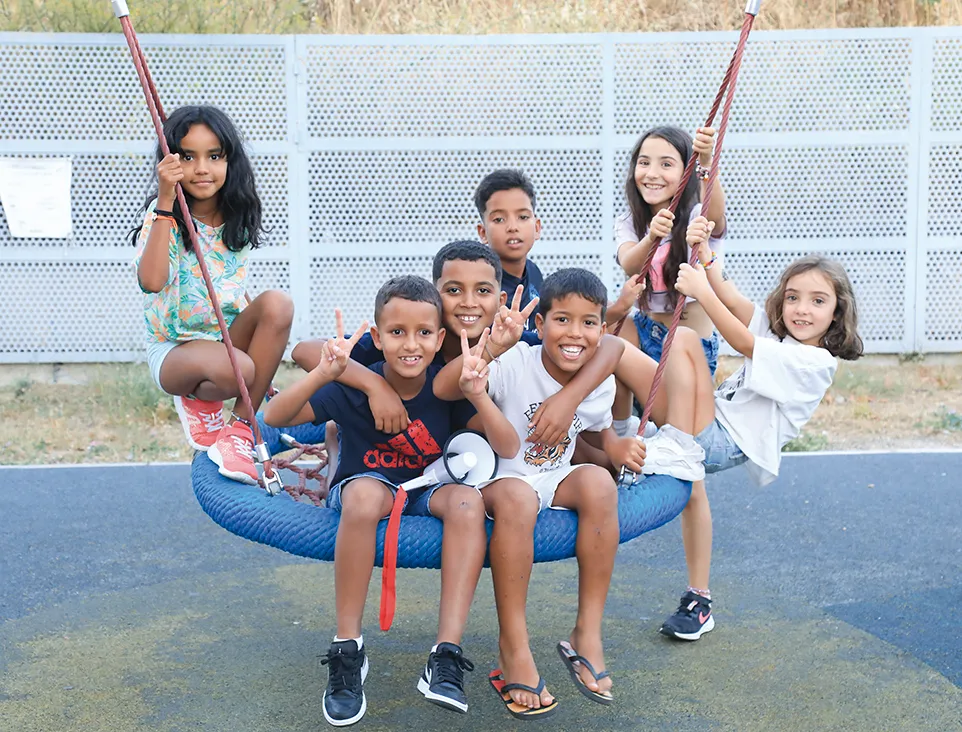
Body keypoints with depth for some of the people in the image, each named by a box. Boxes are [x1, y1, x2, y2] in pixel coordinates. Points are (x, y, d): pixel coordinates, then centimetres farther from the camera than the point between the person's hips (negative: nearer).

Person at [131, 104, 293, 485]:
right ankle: (198, 400, 2)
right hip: (173, 349, -5)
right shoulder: (164, 215, -14)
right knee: (233, 370, -38)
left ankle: (241, 426, -17)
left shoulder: (238, 218, 2)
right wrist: (165, 201, -34)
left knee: (278, 303, -26)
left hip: (230, 339, 5)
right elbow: (151, 281, -33)